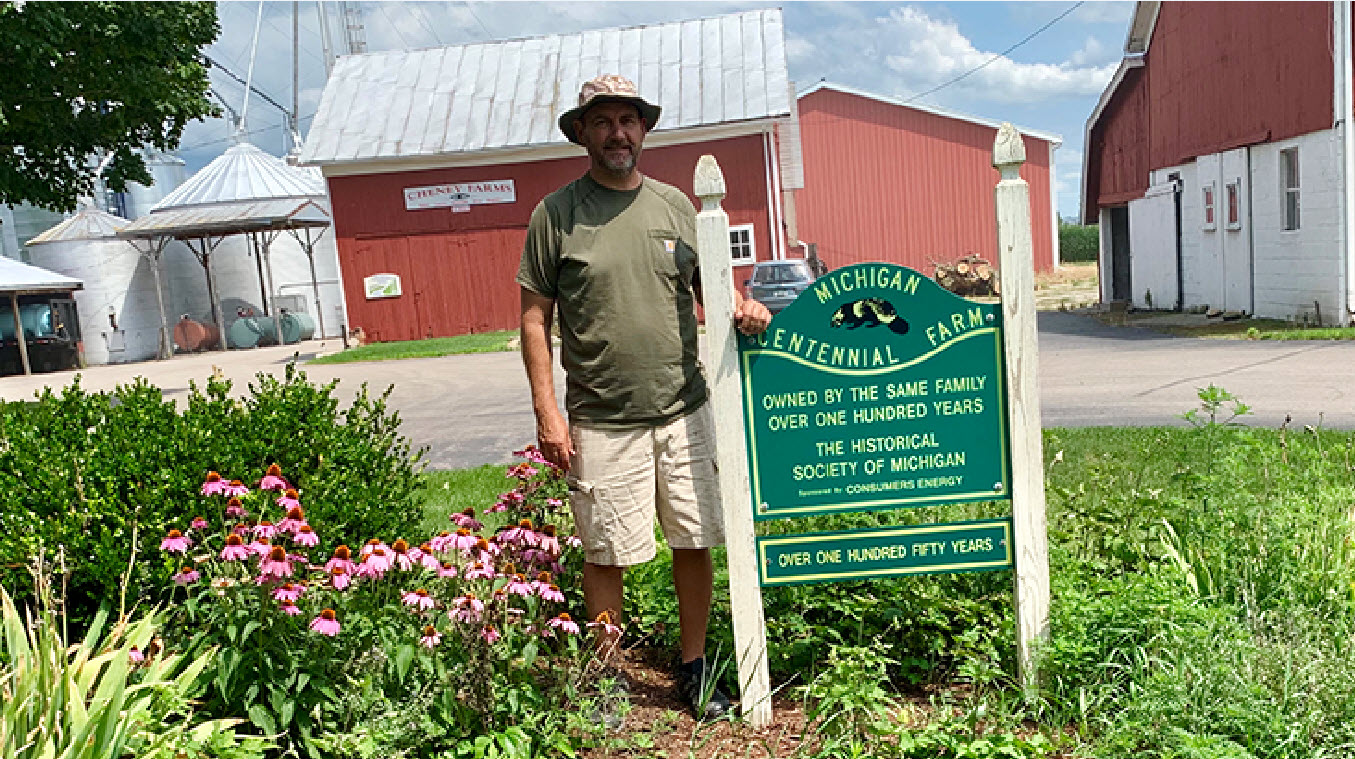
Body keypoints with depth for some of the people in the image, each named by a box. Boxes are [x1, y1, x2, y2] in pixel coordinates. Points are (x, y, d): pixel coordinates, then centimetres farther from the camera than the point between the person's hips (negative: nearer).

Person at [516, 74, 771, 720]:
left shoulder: (675, 205, 9)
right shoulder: (556, 214, 0)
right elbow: (535, 319, 0)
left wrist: (741, 307, -8)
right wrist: (547, 411, -7)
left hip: (684, 412, 3)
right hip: (600, 423, -3)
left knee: (695, 543, 9)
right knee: (606, 556, 6)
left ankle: (693, 666, 29)